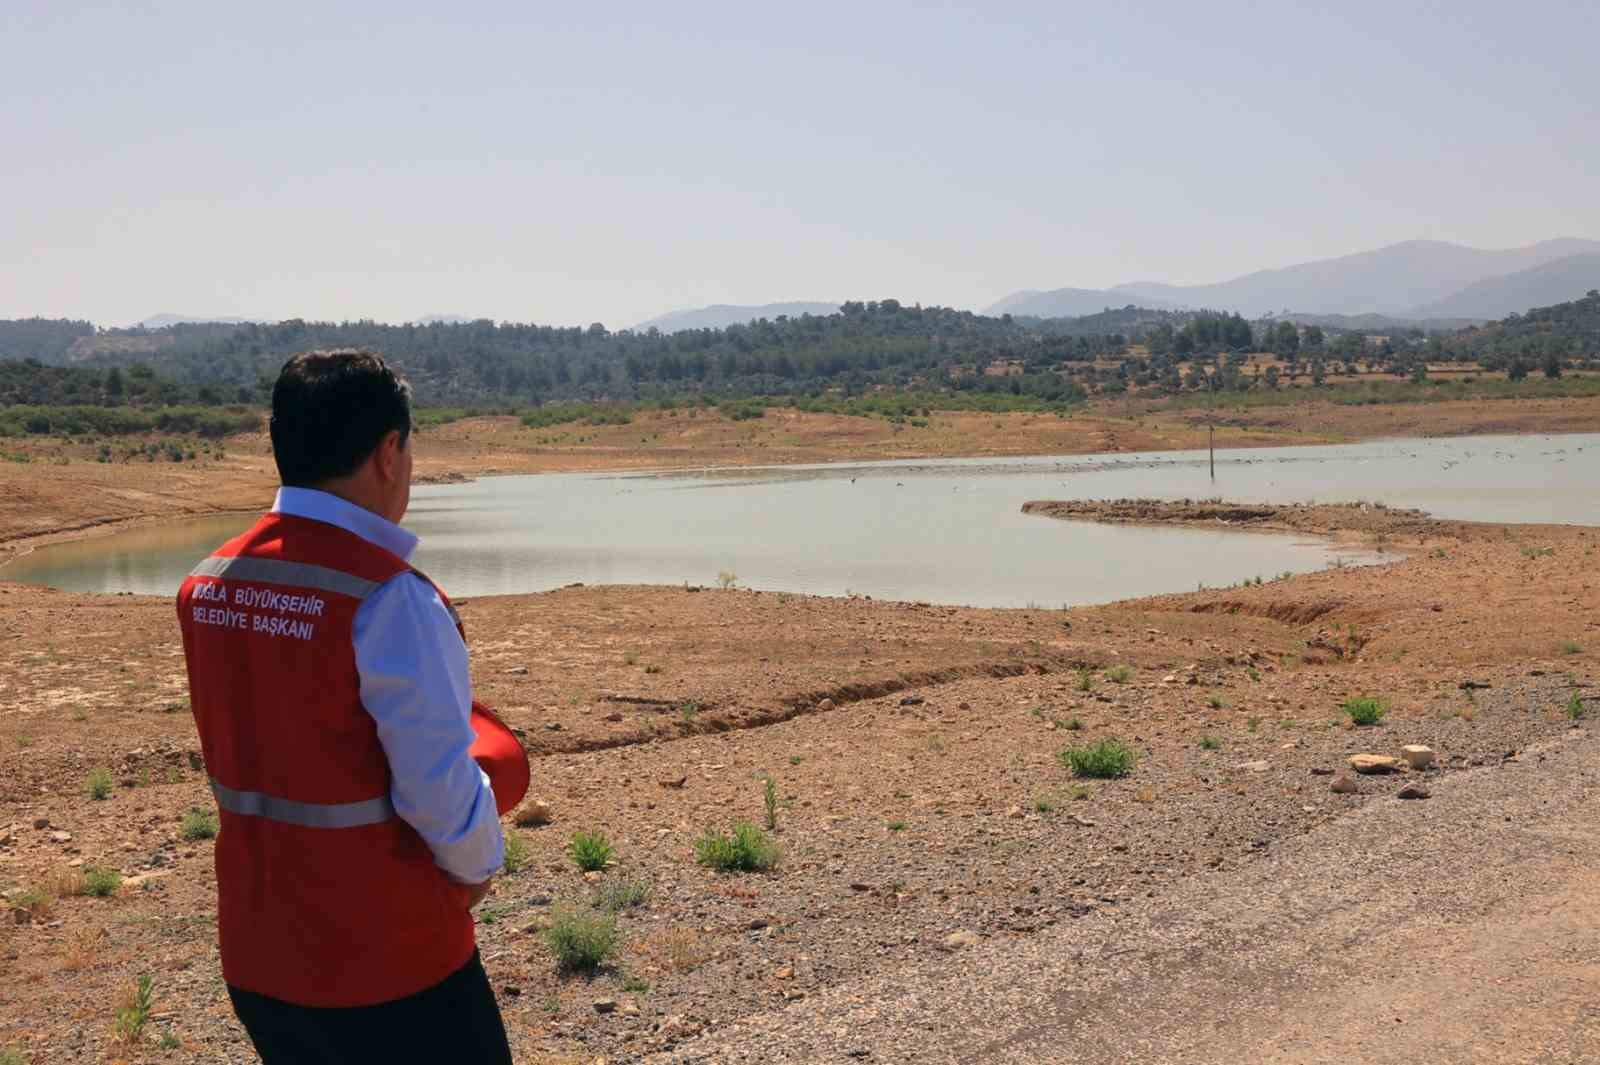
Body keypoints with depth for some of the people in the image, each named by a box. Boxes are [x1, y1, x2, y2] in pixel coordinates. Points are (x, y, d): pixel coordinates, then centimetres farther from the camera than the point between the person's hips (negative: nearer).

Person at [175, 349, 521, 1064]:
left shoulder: (207, 585, 0)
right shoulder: (387, 596, -23)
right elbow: (441, 788, -19)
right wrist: (477, 868, -1)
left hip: (253, 957, 7)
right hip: (389, 964, -7)